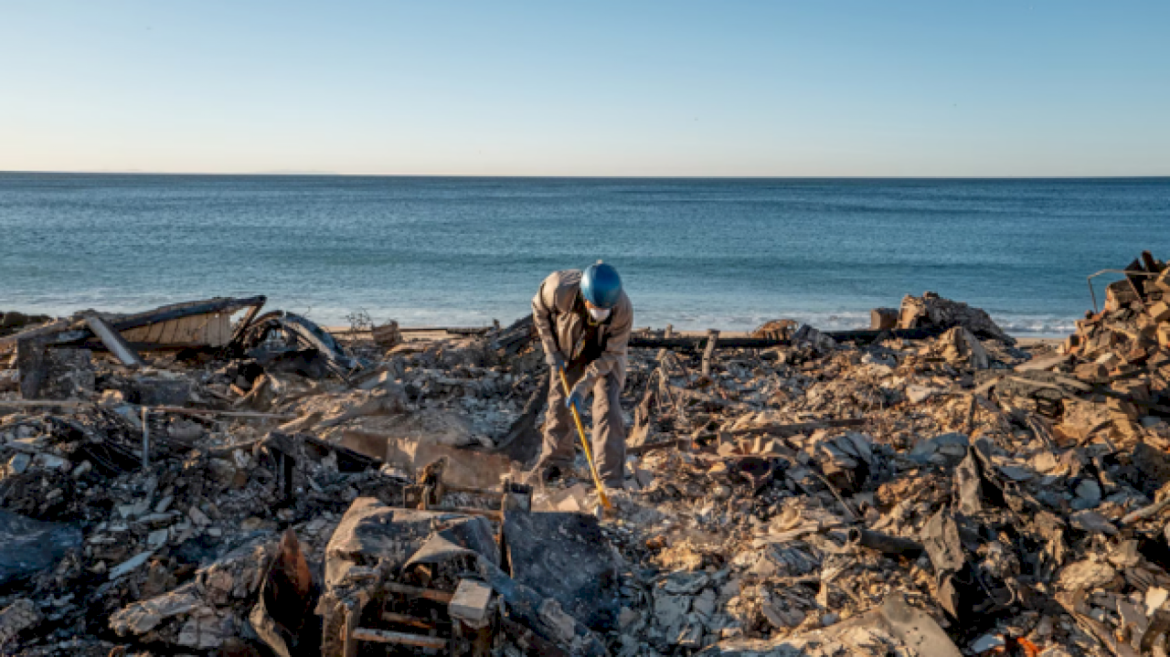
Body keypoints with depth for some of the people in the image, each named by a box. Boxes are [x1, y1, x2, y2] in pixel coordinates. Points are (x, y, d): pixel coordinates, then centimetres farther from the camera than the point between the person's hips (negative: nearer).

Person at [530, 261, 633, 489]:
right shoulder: (561, 290, -35)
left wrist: (583, 386, -29)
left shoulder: (623, 310, -36)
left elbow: (610, 355, -24)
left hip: (605, 356, -2)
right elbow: (539, 309, -11)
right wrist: (550, 348, -11)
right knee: (559, 404, 8)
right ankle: (556, 458, 33)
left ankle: (612, 480, -8)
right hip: (567, 353, 2)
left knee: (607, 409, -13)